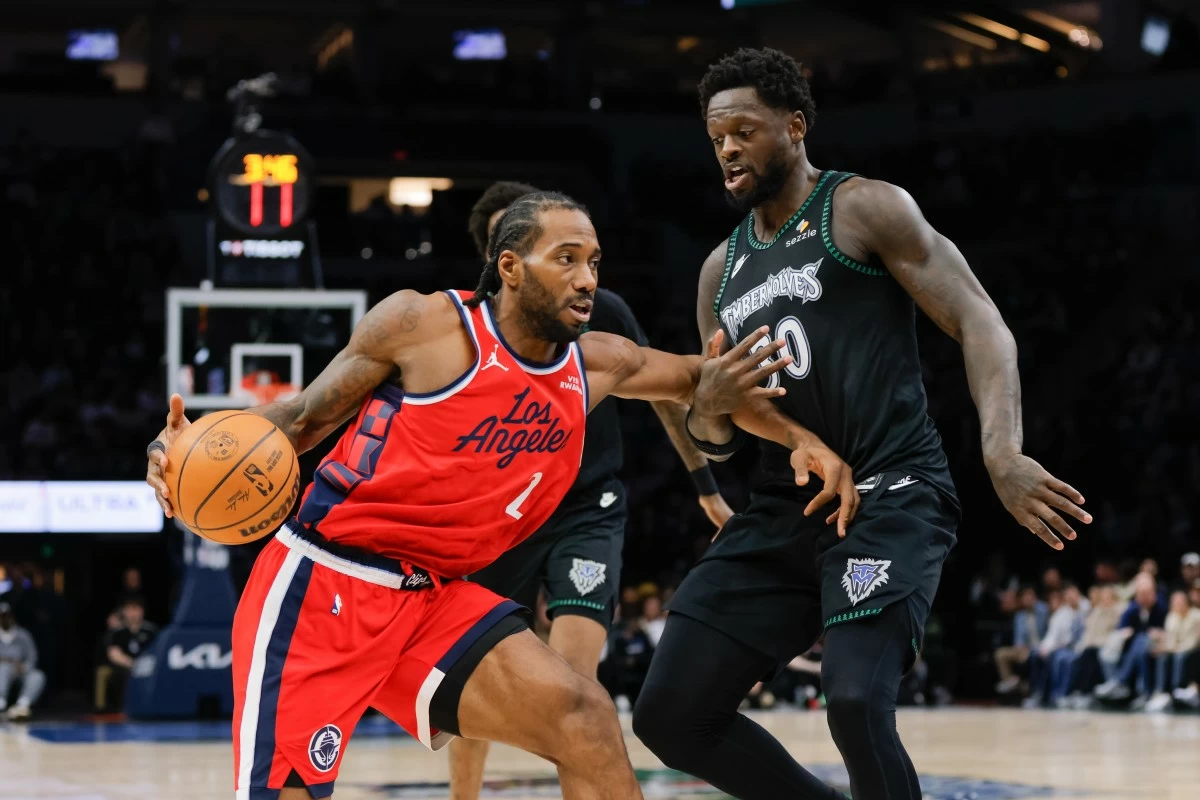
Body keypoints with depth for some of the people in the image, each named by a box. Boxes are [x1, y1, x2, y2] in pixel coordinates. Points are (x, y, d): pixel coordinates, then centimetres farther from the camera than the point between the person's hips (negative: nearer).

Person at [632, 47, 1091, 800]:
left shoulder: (866, 209, -2)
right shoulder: (723, 268, 17)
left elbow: (980, 323, -10)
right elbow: (715, 439, 21)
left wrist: (1004, 452, -28)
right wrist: (710, 407, -6)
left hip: (892, 496, -7)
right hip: (785, 509, 7)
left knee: (857, 703, -27)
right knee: (670, 715, 0)